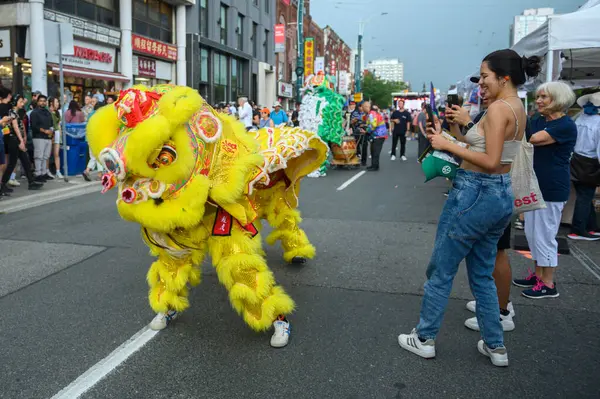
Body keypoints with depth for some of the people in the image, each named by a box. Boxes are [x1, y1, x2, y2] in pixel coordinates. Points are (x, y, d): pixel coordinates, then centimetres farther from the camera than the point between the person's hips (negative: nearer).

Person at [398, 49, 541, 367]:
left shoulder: (498, 108, -15)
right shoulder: (519, 109, 12)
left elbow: (490, 161, -22)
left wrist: (447, 145, -17)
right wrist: (448, 138, 11)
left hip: (474, 194, -9)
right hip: (501, 194, 9)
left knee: (441, 269, 5)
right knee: (482, 273, 19)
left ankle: (424, 339, 18)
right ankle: (495, 346, 27)